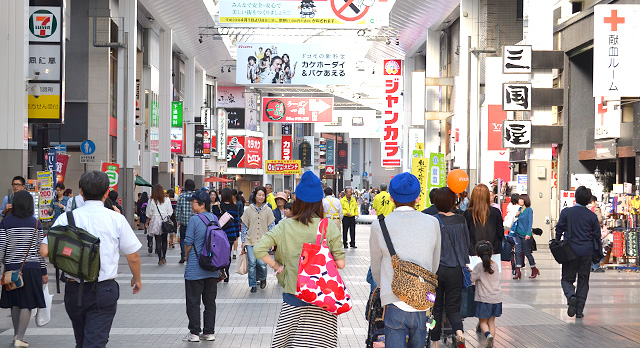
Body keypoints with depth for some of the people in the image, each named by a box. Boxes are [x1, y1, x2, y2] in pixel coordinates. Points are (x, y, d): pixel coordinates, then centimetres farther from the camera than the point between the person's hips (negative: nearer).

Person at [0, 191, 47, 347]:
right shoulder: (36, 223, -1)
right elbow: (40, 248, 0)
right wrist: (44, 272, 7)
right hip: (31, 268, -1)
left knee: (15, 303, 14)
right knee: (27, 304, 1)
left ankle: (16, 334, 27)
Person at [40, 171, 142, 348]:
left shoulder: (65, 218, -3)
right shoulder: (116, 219, -6)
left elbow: (44, 251, -9)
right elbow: (133, 257, -1)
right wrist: (137, 279, 18)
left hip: (74, 290, 3)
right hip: (104, 290, -3)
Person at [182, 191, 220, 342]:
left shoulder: (194, 219, -14)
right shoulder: (215, 219, 5)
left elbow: (188, 242, -12)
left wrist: (187, 256, 7)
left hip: (195, 268, -6)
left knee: (193, 301, 3)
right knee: (210, 301, 12)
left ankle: (194, 333, 4)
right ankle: (209, 332, 15)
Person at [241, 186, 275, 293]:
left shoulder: (268, 210, 4)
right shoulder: (248, 210, 5)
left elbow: (271, 226, 5)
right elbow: (244, 227, 9)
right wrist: (243, 241, 5)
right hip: (250, 241, 1)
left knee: (261, 262, -10)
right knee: (252, 263, -5)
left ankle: (263, 278, 20)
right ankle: (253, 285, 8)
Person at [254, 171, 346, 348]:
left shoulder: (285, 226, -2)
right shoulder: (329, 227, -5)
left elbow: (259, 250, -8)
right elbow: (340, 263, -5)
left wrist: (277, 266, 3)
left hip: (293, 293, 1)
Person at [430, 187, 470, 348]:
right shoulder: (460, 220, -1)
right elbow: (466, 244, 9)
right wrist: (464, 263, 22)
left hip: (435, 269, -2)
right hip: (455, 270, 2)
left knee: (436, 307, 11)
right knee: (453, 307, 10)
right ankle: (459, 331, -17)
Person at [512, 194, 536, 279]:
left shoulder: (529, 210, -8)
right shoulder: (519, 209, 12)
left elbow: (530, 222, -14)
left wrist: (528, 233, -23)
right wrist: (517, 215, 0)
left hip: (526, 235, -6)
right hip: (518, 234, 6)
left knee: (527, 252, 1)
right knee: (518, 252, 0)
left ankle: (534, 269, 18)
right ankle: (518, 271, 0)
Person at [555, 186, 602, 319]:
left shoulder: (566, 212, -5)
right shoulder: (592, 216, 0)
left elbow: (559, 230, -3)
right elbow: (597, 236, 4)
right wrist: (599, 249, 19)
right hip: (587, 253, 2)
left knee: (567, 279, 9)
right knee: (583, 281, 10)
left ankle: (571, 296, -21)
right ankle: (579, 310, 7)